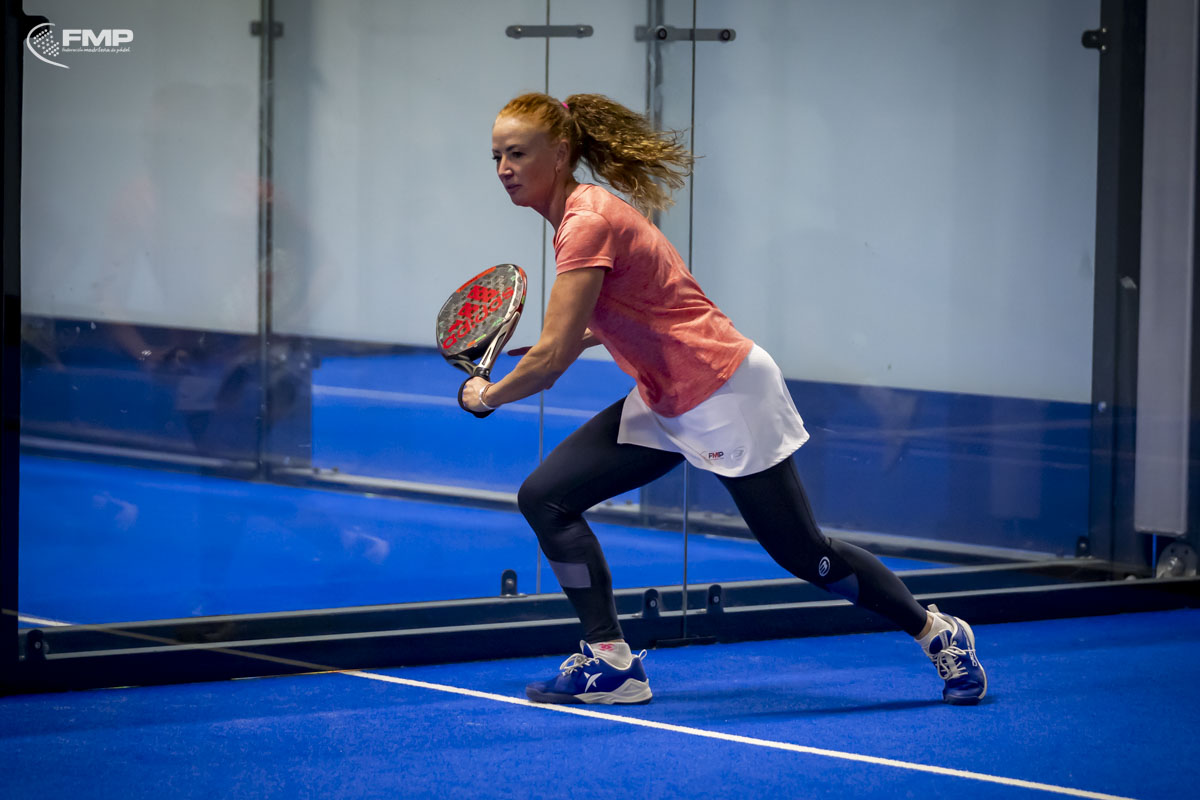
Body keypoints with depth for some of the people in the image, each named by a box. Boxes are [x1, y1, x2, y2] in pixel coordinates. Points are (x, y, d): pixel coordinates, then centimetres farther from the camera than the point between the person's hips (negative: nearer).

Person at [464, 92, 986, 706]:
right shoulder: (576, 215, 6)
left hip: (724, 392, -9)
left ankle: (939, 633, 21)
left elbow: (551, 357, -26)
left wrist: (487, 396, -9)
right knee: (545, 497, -3)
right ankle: (610, 662, 1)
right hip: (664, 403, 9)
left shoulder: (588, 224, -23)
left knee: (806, 557, 0)